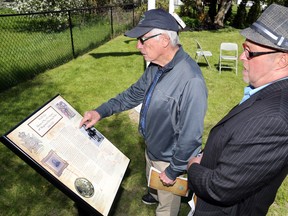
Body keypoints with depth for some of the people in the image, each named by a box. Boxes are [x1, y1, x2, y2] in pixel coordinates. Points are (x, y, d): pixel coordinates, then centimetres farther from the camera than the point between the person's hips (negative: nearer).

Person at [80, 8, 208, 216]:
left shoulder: (190, 80, -37)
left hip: (169, 158, -8)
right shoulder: (156, 66, -8)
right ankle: (155, 195, 69)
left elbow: (190, 135, -31)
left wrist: (174, 170, -18)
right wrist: (101, 112, -3)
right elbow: (135, 92, 5)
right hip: (151, 148, 8)